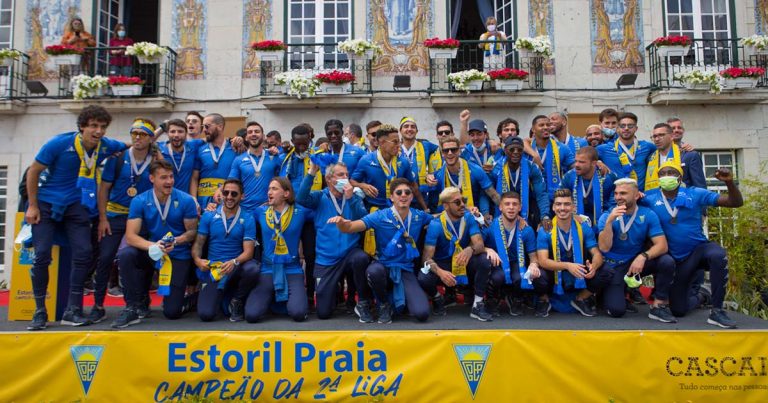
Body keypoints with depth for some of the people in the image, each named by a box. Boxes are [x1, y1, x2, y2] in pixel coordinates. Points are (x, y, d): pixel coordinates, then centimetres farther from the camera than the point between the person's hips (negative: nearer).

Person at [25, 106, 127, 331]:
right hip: (46, 204, -2)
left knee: (84, 253, -9)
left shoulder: (106, 146, -5)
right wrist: (32, 206, -6)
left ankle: (73, 311, 2)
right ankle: (39, 312, 8)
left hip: (76, 206, 2)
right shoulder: (59, 144, -14)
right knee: (42, 255, -7)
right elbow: (33, 172, -4)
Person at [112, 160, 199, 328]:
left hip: (178, 256, -2)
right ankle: (135, 305, -11)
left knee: (172, 312, -6)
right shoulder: (139, 201, -10)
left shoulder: (186, 200, -12)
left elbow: (192, 231, -5)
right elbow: (130, 236, -15)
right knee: (125, 255, -32)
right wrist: (153, 246, -34)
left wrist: (176, 241, -26)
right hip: (151, 252, 2)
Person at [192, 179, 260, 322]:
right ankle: (221, 294, 22)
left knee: (252, 269, -37)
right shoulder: (208, 216, 3)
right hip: (213, 269, 1)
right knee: (206, 314, -16)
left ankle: (237, 301, -3)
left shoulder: (248, 219, -3)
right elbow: (198, 243, 3)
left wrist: (234, 262, -29)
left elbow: (248, 251, -9)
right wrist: (197, 260, -19)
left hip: (236, 268, -1)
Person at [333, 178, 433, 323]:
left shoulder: (419, 216, -1)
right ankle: (384, 305, -7)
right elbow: (349, 227, -21)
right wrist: (341, 222, -42)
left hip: (406, 270, 1)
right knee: (374, 271, -40)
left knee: (422, 314, -21)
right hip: (384, 267, -1)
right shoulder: (380, 216, -11)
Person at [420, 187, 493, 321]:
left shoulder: (468, 217, -11)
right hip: (442, 263, -2)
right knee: (423, 279, -33)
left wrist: (470, 249, -46)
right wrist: (440, 272, -45)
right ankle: (437, 299, 4)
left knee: (484, 261, -29)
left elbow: (480, 244, -21)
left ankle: (477, 306, -12)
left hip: (464, 262, 3)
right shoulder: (435, 225, -19)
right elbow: (427, 257, -24)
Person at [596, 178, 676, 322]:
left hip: (636, 261, 2)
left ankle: (659, 306, -8)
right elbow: (604, 248, -21)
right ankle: (608, 292, 18)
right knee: (617, 310, -19)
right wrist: (609, 221, -33)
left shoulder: (648, 215, -7)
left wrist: (643, 256, -33)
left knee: (667, 261, -27)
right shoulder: (606, 216, -10)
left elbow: (662, 245, -14)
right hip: (613, 267, -2)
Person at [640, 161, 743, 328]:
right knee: (678, 310, 4)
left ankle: (717, 311, -24)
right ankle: (700, 294, 41)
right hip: (676, 260, 1)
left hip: (699, 249, -1)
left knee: (718, 255, -40)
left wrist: (729, 182, -24)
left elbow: (736, 202, -6)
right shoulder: (650, 198, -7)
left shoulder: (695, 194, -6)